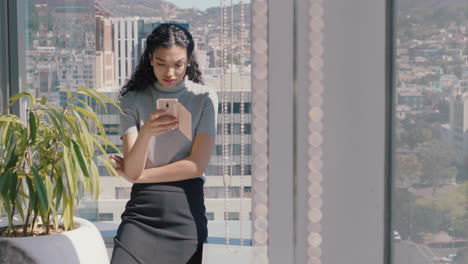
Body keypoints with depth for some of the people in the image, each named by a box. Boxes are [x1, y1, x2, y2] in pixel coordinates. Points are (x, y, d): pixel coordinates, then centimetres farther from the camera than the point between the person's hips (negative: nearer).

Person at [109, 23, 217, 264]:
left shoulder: (204, 98, 1)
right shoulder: (132, 100, 3)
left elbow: (197, 164, -6)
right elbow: (132, 170, -6)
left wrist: (139, 175, -2)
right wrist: (146, 132, -25)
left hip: (187, 208, 0)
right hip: (142, 207, 0)